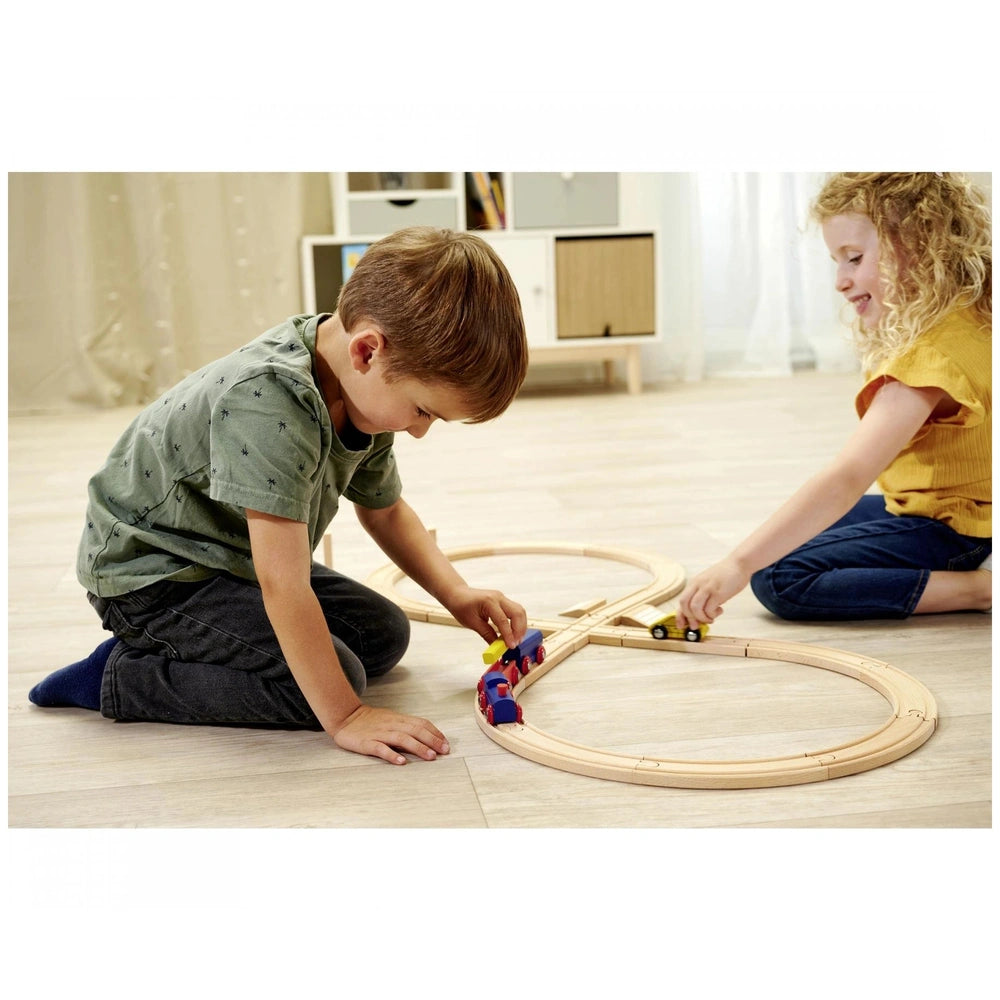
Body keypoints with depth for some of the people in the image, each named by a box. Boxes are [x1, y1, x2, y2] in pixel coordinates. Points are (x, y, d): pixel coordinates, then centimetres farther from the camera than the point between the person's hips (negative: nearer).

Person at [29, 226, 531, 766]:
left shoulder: (368, 389, -7)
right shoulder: (267, 403, -37)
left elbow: (384, 509, 11)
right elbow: (283, 585, -36)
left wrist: (457, 594, 0)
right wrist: (344, 718, -30)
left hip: (235, 559, 9)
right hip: (151, 574, -9)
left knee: (384, 633, 8)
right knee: (336, 674, -20)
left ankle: (176, 646, 11)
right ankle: (118, 678, -6)